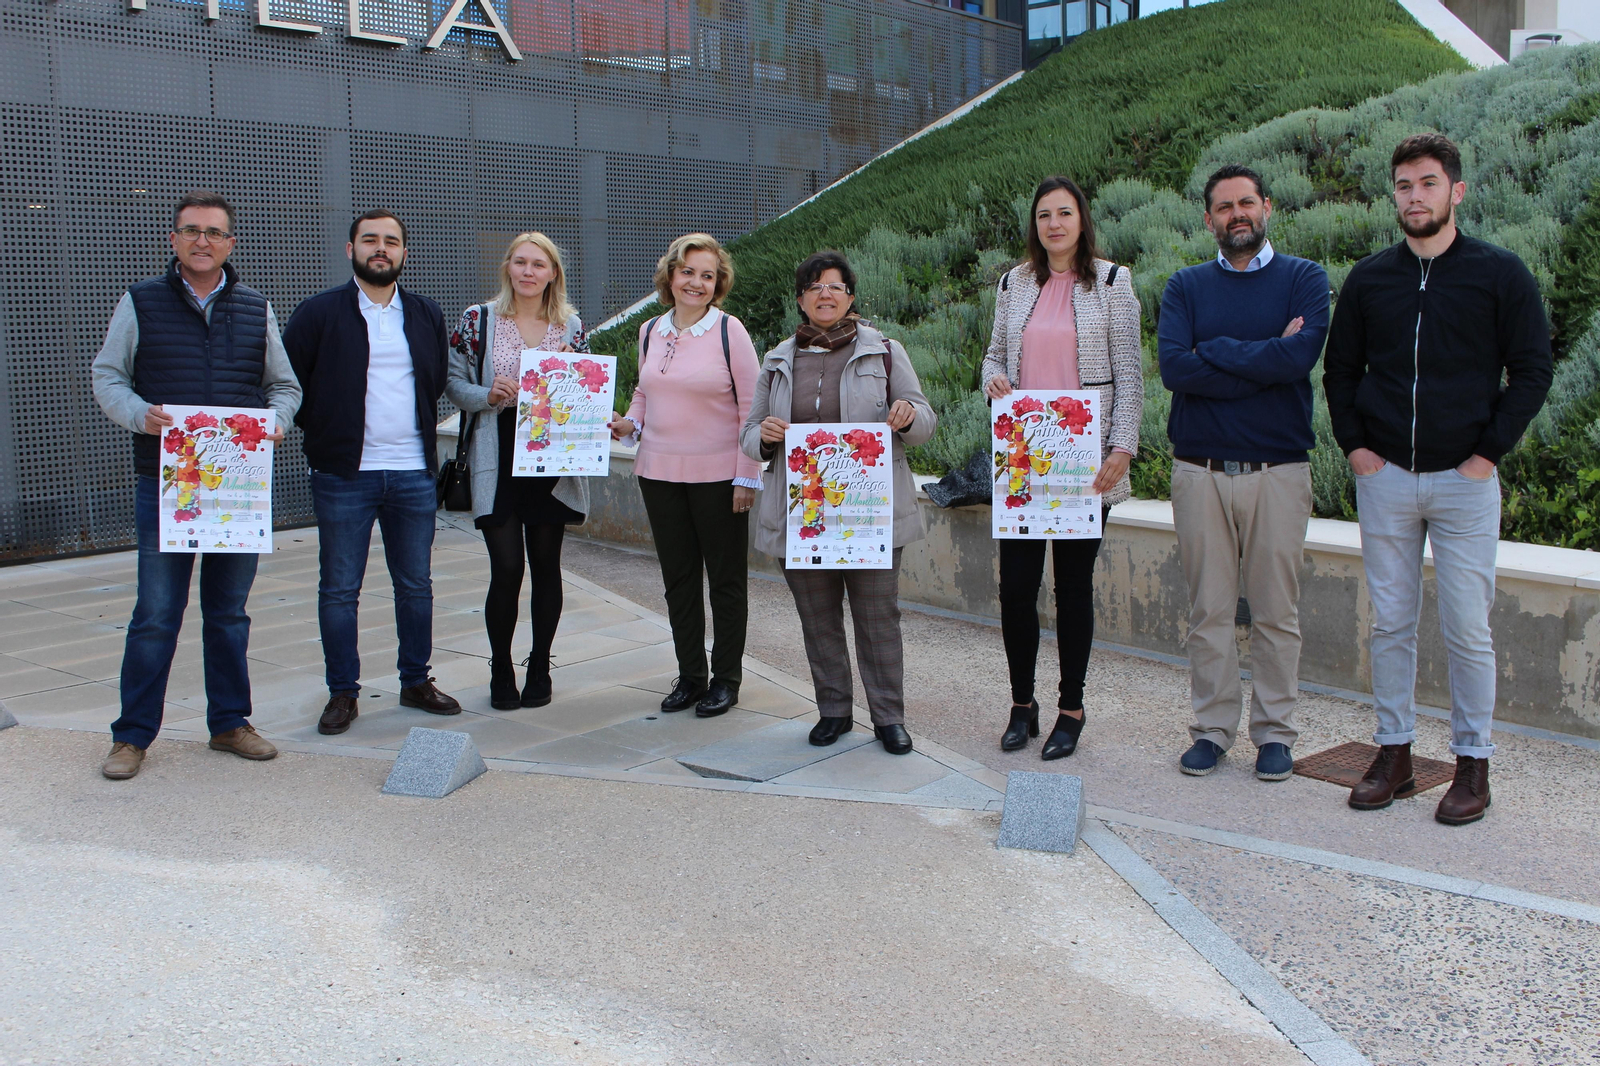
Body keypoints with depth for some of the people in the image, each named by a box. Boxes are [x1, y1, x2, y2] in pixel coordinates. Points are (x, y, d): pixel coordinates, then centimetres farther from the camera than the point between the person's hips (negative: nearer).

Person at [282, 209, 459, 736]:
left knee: (416, 586, 10)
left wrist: (420, 431, 11)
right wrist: (319, 431, -2)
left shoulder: (427, 315, 11)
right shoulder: (319, 313, -1)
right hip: (343, 475, -3)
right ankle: (342, 692, 14)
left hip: (413, 473, 3)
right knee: (339, 590, 3)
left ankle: (416, 682, 23)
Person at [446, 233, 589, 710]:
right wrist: (487, 396, -15)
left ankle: (539, 669, 22)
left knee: (546, 565, 7)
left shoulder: (572, 326, 8)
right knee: (506, 568, -5)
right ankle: (501, 671, 14)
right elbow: (452, 380, 3)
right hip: (498, 462, -2)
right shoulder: (479, 319, 2)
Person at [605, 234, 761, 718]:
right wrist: (629, 423, 0)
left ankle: (726, 677, 19)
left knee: (726, 578, 6)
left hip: (717, 474, -5)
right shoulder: (650, 331, 7)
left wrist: (747, 477, -11)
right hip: (659, 471, 5)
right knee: (678, 576, 12)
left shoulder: (729, 331, -8)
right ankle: (689, 674, 25)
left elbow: (751, 408, -8)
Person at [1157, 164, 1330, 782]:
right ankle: (1213, 727, 18)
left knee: (1276, 612, 5)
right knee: (1209, 610, 6)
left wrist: (1213, 350, -8)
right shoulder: (1186, 287, 9)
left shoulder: (1303, 279, 5)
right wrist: (1266, 362, -11)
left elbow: (1300, 356, -15)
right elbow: (1173, 368, -9)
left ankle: (1274, 731, 18)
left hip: (1278, 469, -1)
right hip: (1200, 470, 1)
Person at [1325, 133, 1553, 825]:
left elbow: (1531, 371, 0)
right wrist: (1355, 444, 2)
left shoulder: (1500, 274, 0)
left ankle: (1473, 763, 13)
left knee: (1467, 629, 0)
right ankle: (1394, 753, 18)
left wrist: (1489, 452, -8)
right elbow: (1340, 370, 14)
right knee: (1390, 623, 7)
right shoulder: (1369, 279, 8)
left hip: (1464, 480, -2)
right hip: (1384, 478, 3)